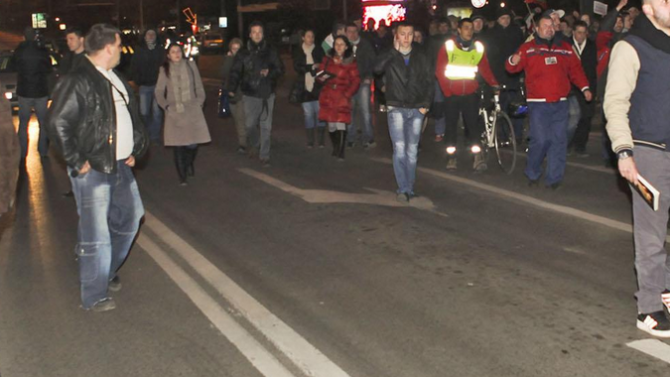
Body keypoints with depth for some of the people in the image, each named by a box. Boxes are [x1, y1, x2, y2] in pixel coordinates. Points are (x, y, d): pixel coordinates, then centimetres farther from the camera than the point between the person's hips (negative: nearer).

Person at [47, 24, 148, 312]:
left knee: (129, 217, 20)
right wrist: (77, 162, -18)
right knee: (96, 234, -3)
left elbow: (132, 116, 23)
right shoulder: (78, 81, -16)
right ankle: (95, 296, 10)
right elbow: (58, 122, -20)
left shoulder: (115, 79, 13)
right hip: (93, 170, -9)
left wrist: (135, 149, 13)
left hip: (120, 166, 9)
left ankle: (107, 272, 39)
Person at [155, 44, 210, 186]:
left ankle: (189, 164, 30)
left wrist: (200, 102, 4)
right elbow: (159, 91, 9)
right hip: (174, 112, 0)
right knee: (178, 145, -3)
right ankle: (182, 177, 10)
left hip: (192, 110, 0)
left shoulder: (191, 65, 7)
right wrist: (166, 106, 1)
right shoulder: (164, 70, 5)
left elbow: (199, 86, 11)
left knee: (193, 144, -4)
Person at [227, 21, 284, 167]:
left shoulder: (271, 51, 3)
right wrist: (231, 88, -12)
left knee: (266, 126, 2)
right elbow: (235, 72, -1)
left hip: (267, 94, 1)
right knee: (250, 124, 4)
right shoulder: (243, 54, 0)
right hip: (250, 95, 0)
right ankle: (254, 144, 36)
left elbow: (280, 69, 5)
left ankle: (264, 155, 11)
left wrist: (270, 72, -15)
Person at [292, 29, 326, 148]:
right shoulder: (298, 52, 8)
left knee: (320, 113, -4)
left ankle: (321, 141, 3)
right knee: (308, 114, 1)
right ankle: (310, 142, 6)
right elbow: (297, 67, -2)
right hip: (305, 86, 0)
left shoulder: (319, 50, 7)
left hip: (317, 86, 0)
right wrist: (312, 67, -13)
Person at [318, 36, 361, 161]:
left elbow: (356, 80, -1)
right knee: (331, 125, 5)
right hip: (328, 96, 3)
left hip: (342, 97, -3)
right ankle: (336, 149, 26)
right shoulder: (327, 59, 8)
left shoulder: (351, 62, -1)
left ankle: (340, 153, -3)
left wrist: (347, 94, -11)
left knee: (341, 124, -13)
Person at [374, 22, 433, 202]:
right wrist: (395, 50, -14)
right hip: (396, 109, -2)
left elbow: (429, 82, 10)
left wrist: (425, 104, 0)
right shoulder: (389, 57, 4)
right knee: (399, 149, -12)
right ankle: (403, 189, -13)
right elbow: (377, 69, -17)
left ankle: (409, 188, 14)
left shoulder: (422, 58, 9)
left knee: (412, 150, 6)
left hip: (416, 110, 2)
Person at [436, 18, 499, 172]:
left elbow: (485, 69, 6)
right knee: (451, 126, 6)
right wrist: (447, 91, -8)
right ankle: (451, 157, 16)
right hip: (452, 94, 0)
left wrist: (494, 84, -7)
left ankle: (478, 156, -7)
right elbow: (439, 71, -2)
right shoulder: (448, 46, -1)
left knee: (473, 124, -7)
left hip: (470, 94, 1)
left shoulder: (478, 47, 6)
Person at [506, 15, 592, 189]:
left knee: (559, 140, 3)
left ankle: (554, 177, 12)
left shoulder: (565, 48, 15)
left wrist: (584, 88, 1)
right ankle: (532, 174, 12)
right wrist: (513, 62, -27)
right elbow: (513, 68, -4)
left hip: (560, 103, 4)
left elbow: (576, 69, 13)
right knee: (540, 140, -9)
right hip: (538, 103, -4)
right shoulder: (528, 48, 5)